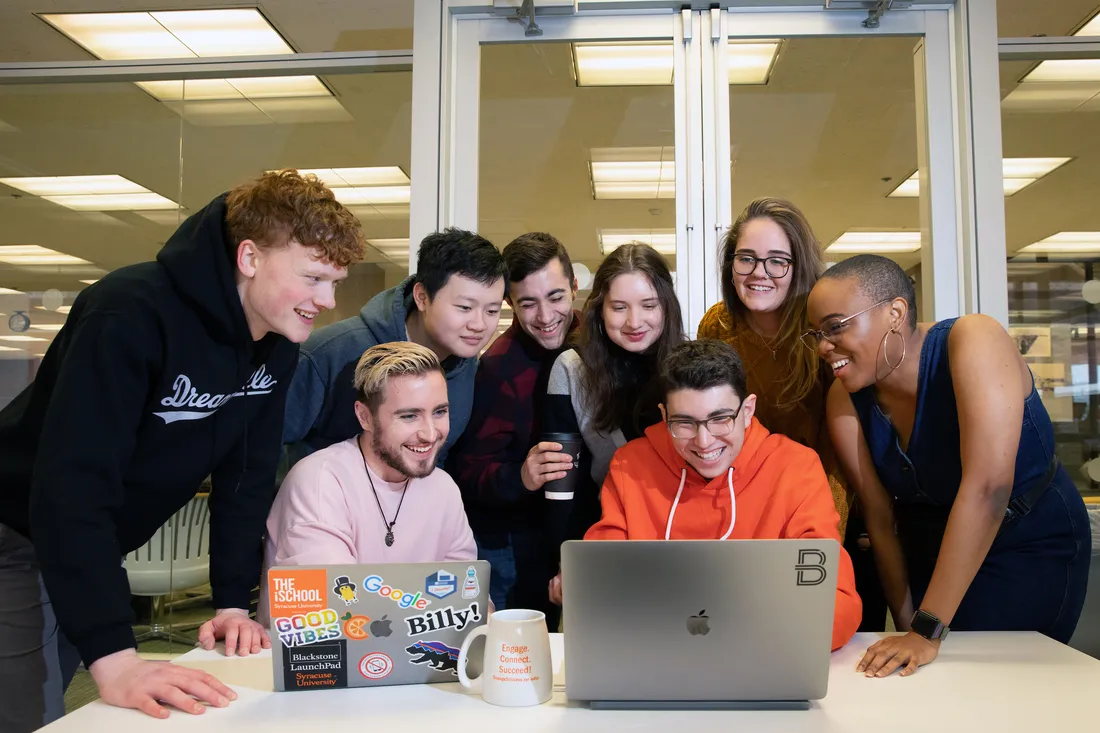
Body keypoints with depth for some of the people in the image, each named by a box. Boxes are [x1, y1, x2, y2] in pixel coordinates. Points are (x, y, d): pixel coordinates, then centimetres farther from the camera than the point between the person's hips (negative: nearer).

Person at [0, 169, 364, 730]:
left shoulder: (278, 343, -8)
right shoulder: (133, 314, -32)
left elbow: (246, 472, -2)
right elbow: (71, 479, -38)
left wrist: (233, 602, -7)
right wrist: (113, 656, -42)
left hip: (97, 552, 7)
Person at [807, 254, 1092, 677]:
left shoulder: (973, 342, -28)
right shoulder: (845, 400, -13)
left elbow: (987, 486, -36)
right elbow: (879, 520, -8)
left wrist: (927, 631, -36)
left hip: (1031, 550, -4)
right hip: (928, 549, 4)